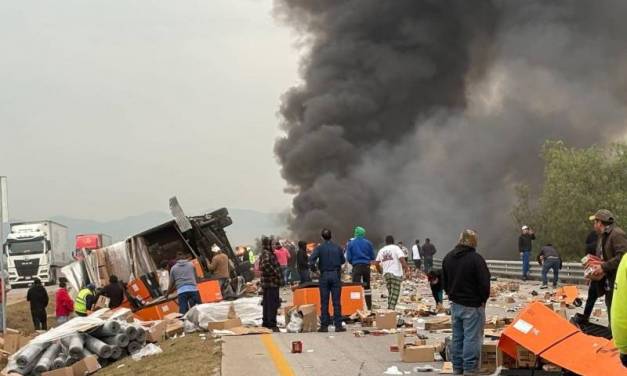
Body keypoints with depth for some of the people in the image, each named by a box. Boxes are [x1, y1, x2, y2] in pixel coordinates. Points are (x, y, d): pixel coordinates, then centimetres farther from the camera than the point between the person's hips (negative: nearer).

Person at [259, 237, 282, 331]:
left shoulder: (264, 254, 17)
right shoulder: (267, 254, -15)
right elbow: (266, 265, -31)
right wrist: (276, 274, -21)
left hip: (266, 283, 10)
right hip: (272, 282, -10)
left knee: (267, 303, 15)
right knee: (273, 303, -8)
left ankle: (266, 322, 23)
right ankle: (272, 323, -7)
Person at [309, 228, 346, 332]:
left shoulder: (319, 248, -5)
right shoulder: (338, 248, 2)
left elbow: (311, 260, -16)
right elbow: (343, 261, 10)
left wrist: (316, 263, 3)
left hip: (324, 276, -1)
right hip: (336, 275, 1)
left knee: (324, 302, 4)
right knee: (337, 302, 2)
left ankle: (324, 325, 3)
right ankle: (338, 325, 0)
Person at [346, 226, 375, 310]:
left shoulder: (351, 243, -1)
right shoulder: (368, 243, 3)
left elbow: (348, 257, -1)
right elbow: (373, 257, 5)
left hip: (356, 266, -2)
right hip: (366, 266, 2)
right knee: (367, 286, 12)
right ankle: (369, 306, 14)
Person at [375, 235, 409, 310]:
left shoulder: (382, 250, 13)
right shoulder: (396, 248, -1)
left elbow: (377, 263, 13)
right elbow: (402, 259, -14)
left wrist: (380, 271, 28)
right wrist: (406, 270, -15)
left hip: (386, 274, 5)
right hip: (396, 273, -5)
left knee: (390, 292, 15)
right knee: (395, 293, -3)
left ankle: (389, 309, 14)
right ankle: (391, 309, -11)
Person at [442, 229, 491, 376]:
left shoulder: (448, 258, 7)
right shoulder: (475, 258, -17)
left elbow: (444, 282, 15)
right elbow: (484, 283, -17)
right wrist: (483, 299, -1)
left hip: (455, 304, 7)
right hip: (473, 306, -7)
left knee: (457, 338, 14)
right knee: (472, 339, -3)